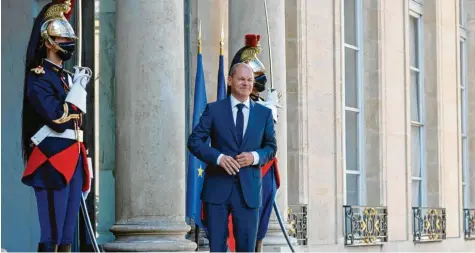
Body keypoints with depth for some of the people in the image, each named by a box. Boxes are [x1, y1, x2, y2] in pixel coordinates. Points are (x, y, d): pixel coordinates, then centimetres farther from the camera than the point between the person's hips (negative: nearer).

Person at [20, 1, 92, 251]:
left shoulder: (68, 77, 19)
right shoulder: (38, 76, -7)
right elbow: (58, 117, -20)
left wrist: (83, 164, 18)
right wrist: (78, 87, -11)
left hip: (73, 160, 9)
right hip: (52, 162, -8)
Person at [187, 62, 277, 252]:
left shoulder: (264, 113, 10)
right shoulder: (214, 109, 4)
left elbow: (271, 147, 14)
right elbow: (194, 141, 0)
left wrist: (255, 156, -8)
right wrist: (219, 157, -16)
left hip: (248, 188, 2)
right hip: (218, 186, -1)